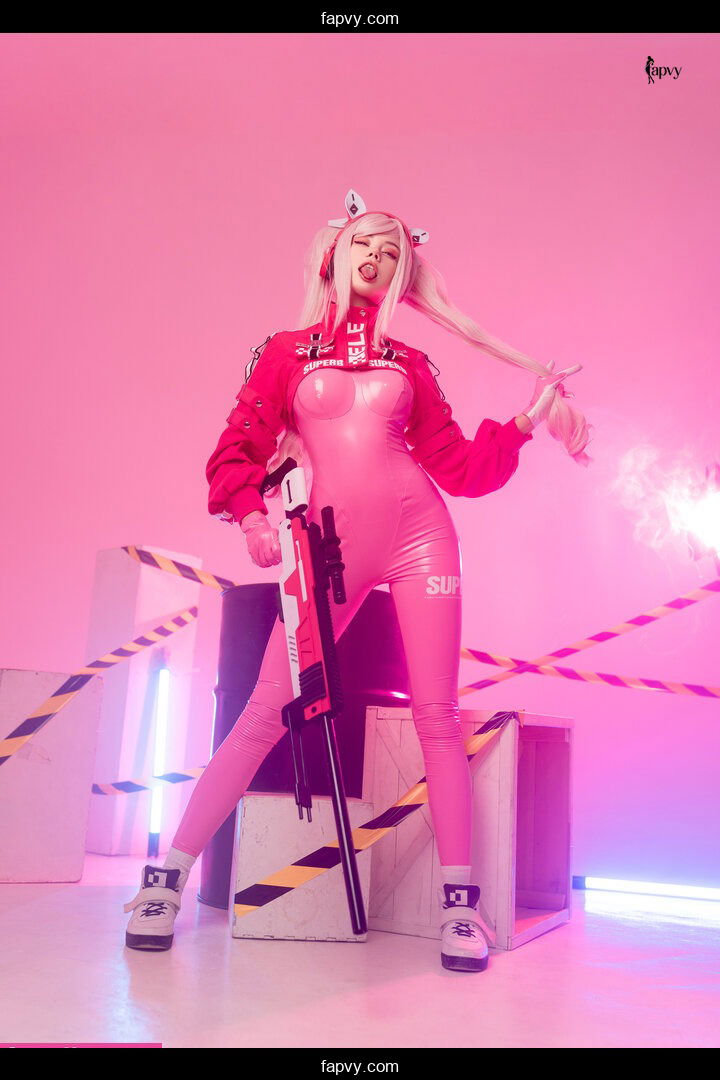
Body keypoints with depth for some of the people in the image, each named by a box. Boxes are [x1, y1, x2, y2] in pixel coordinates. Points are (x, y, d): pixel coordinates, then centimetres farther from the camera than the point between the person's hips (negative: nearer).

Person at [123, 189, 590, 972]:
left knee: (436, 717, -1)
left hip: (417, 535, 2)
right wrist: (250, 515, -14)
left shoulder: (408, 367, 15)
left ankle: (458, 901, 10)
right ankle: (169, 873, 7)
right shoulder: (287, 352, 11)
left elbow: (458, 466, 13)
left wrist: (524, 422, 4)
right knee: (268, 710, -6)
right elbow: (240, 448, 3)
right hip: (333, 547, -1)